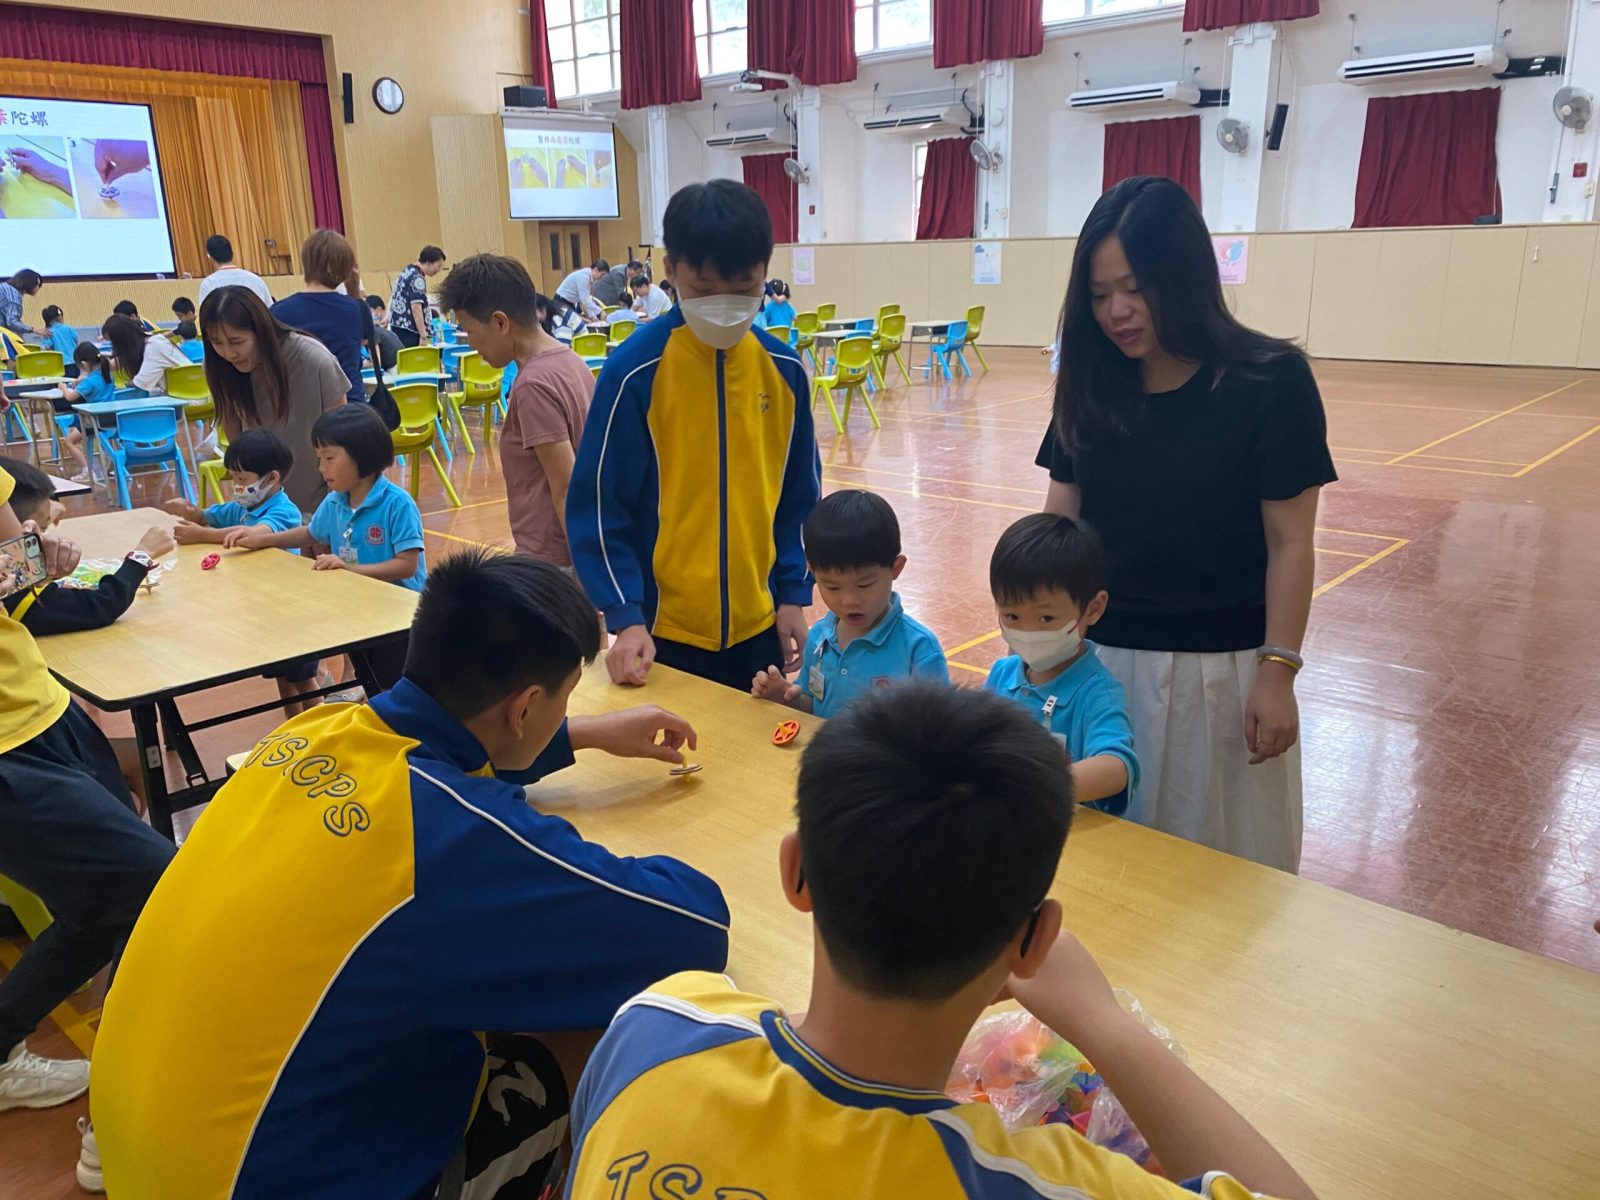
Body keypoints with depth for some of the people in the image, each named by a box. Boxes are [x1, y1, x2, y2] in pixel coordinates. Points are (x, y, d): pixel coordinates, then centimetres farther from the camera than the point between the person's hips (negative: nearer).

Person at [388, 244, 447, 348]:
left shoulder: (407, 272, 16)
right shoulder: (417, 278, -14)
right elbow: (416, 307, -20)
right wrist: (423, 336, -21)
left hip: (397, 326, 10)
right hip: (407, 329, -10)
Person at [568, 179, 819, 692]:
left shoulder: (784, 370, 0)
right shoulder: (634, 370, -13)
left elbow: (797, 495, 8)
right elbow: (597, 506, -10)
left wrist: (793, 594, 3)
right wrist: (625, 617, -16)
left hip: (758, 622, 4)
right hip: (665, 627, -4)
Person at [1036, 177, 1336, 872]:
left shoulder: (1269, 382, -11)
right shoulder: (1091, 384, 1)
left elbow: (1289, 541, -9)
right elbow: (1058, 519, 3)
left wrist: (1278, 672, -10)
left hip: (1219, 669, -3)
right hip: (1102, 657, 4)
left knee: (1218, 849, 11)